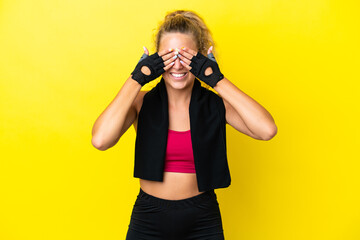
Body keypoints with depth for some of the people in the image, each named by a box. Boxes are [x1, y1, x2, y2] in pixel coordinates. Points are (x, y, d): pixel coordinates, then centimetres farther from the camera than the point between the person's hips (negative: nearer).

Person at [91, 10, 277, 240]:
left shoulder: (216, 104, -6)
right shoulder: (143, 102, -6)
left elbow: (267, 130, -23)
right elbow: (101, 140, -24)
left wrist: (217, 79, -20)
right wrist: (137, 78, -19)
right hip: (148, 221, 0)